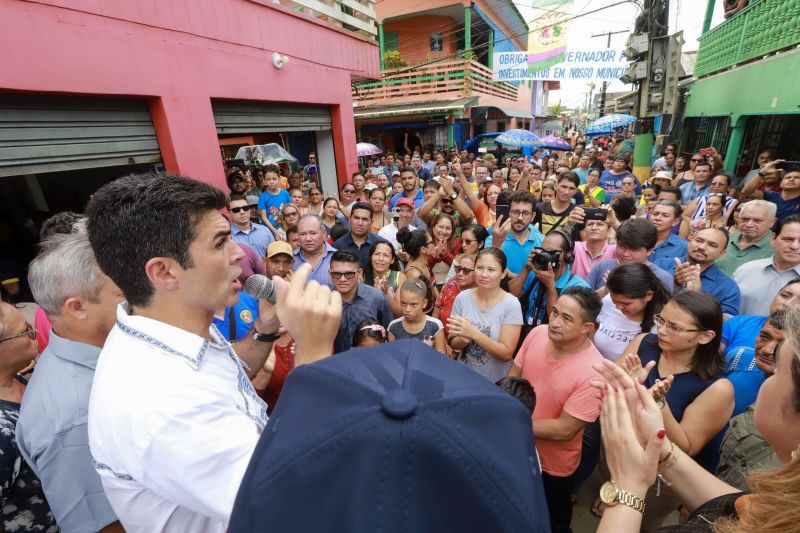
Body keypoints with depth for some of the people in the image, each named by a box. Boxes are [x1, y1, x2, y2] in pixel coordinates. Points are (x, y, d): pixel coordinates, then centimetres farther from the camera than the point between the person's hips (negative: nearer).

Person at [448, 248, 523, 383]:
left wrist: (474, 333, -24)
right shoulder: (462, 297, -5)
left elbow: (507, 354, -13)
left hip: (496, 384, -2)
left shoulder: (511, 305, -11)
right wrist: (464, 340, -20)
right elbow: (452, 343, 0)